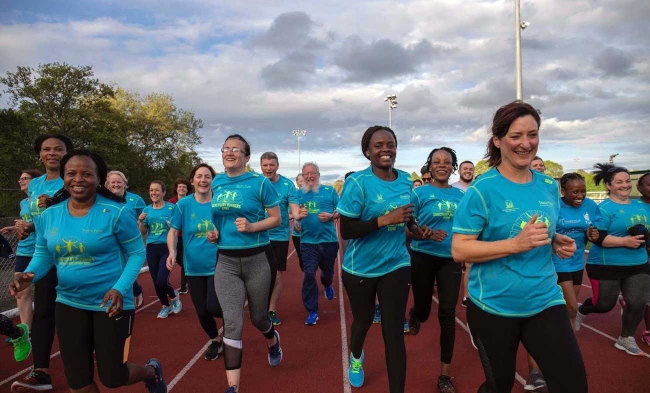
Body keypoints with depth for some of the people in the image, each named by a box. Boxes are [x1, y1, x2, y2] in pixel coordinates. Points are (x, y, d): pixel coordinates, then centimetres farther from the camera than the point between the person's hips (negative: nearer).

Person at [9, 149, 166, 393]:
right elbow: (43, 255, 10)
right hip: (69, 303, 5)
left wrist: (120, 288, -24)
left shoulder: (115, 213, -15)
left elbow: (137, 253, -11)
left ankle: (152, 371, 38)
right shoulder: (49, 215, 0)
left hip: (110, 304, -5)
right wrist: (29, 274, -12)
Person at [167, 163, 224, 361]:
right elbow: (173, 232, 1)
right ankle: (215, 342, 40)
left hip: (218, 265, -2)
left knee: (213, 307, -13)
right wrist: (172, 252, -16)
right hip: (194, 267, 2)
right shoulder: (183, 204, -5)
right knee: (202, 311, 11)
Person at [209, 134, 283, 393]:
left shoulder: (260, 183, -9)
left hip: (257, 259, -3)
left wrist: (252, 227, -22)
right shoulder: (217, 183, 6)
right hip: (226, 261, 3)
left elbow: (276, 218, -6)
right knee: (231, 322, -5)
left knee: (257, 318, 15)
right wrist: (214, 231, 1)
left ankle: (273, 340, 52)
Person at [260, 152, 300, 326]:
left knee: (276, 276, 6)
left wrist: (297, 214, -37)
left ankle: (272, 310, 24)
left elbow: (295, 209, -14)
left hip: (279, 237, -1)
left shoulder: (287, 185, -8)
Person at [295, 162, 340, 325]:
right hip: (307, 241, 0)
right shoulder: (298, 193, 5)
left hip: (329, 240, 0)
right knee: (309, 274, -7)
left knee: (328, 271, 19)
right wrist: (298, 215, -15)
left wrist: (331, 216, -18)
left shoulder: (329, 190, -1)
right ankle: (312, 311, 6)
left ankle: (327, 285, 58)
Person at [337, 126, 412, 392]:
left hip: (396, 266, 3)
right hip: (361, 268, -2)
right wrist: (385, 220, -31)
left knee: (394, 332, 2)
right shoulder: (358, 182, -18)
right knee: (363, 321, 21)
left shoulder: (405, 180, -1)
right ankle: (356, 356, 56)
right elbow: (346, 231, -23)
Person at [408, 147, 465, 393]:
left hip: (451, 259, 2)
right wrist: (426, 233, -26)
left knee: (447, 314, 0)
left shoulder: (460, 195, 4)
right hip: (423, 258, -2)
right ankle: (413, 315, 50)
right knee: (424, 310, 10)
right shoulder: (419, 193, -7)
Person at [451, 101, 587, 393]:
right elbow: (459, 250, -19)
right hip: (494, 306, -4)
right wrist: (516, 243, -28)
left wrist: (557, 242, -4)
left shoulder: (549, 186, 2)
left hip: (545, 301, 4)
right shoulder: (482, 190, -16)